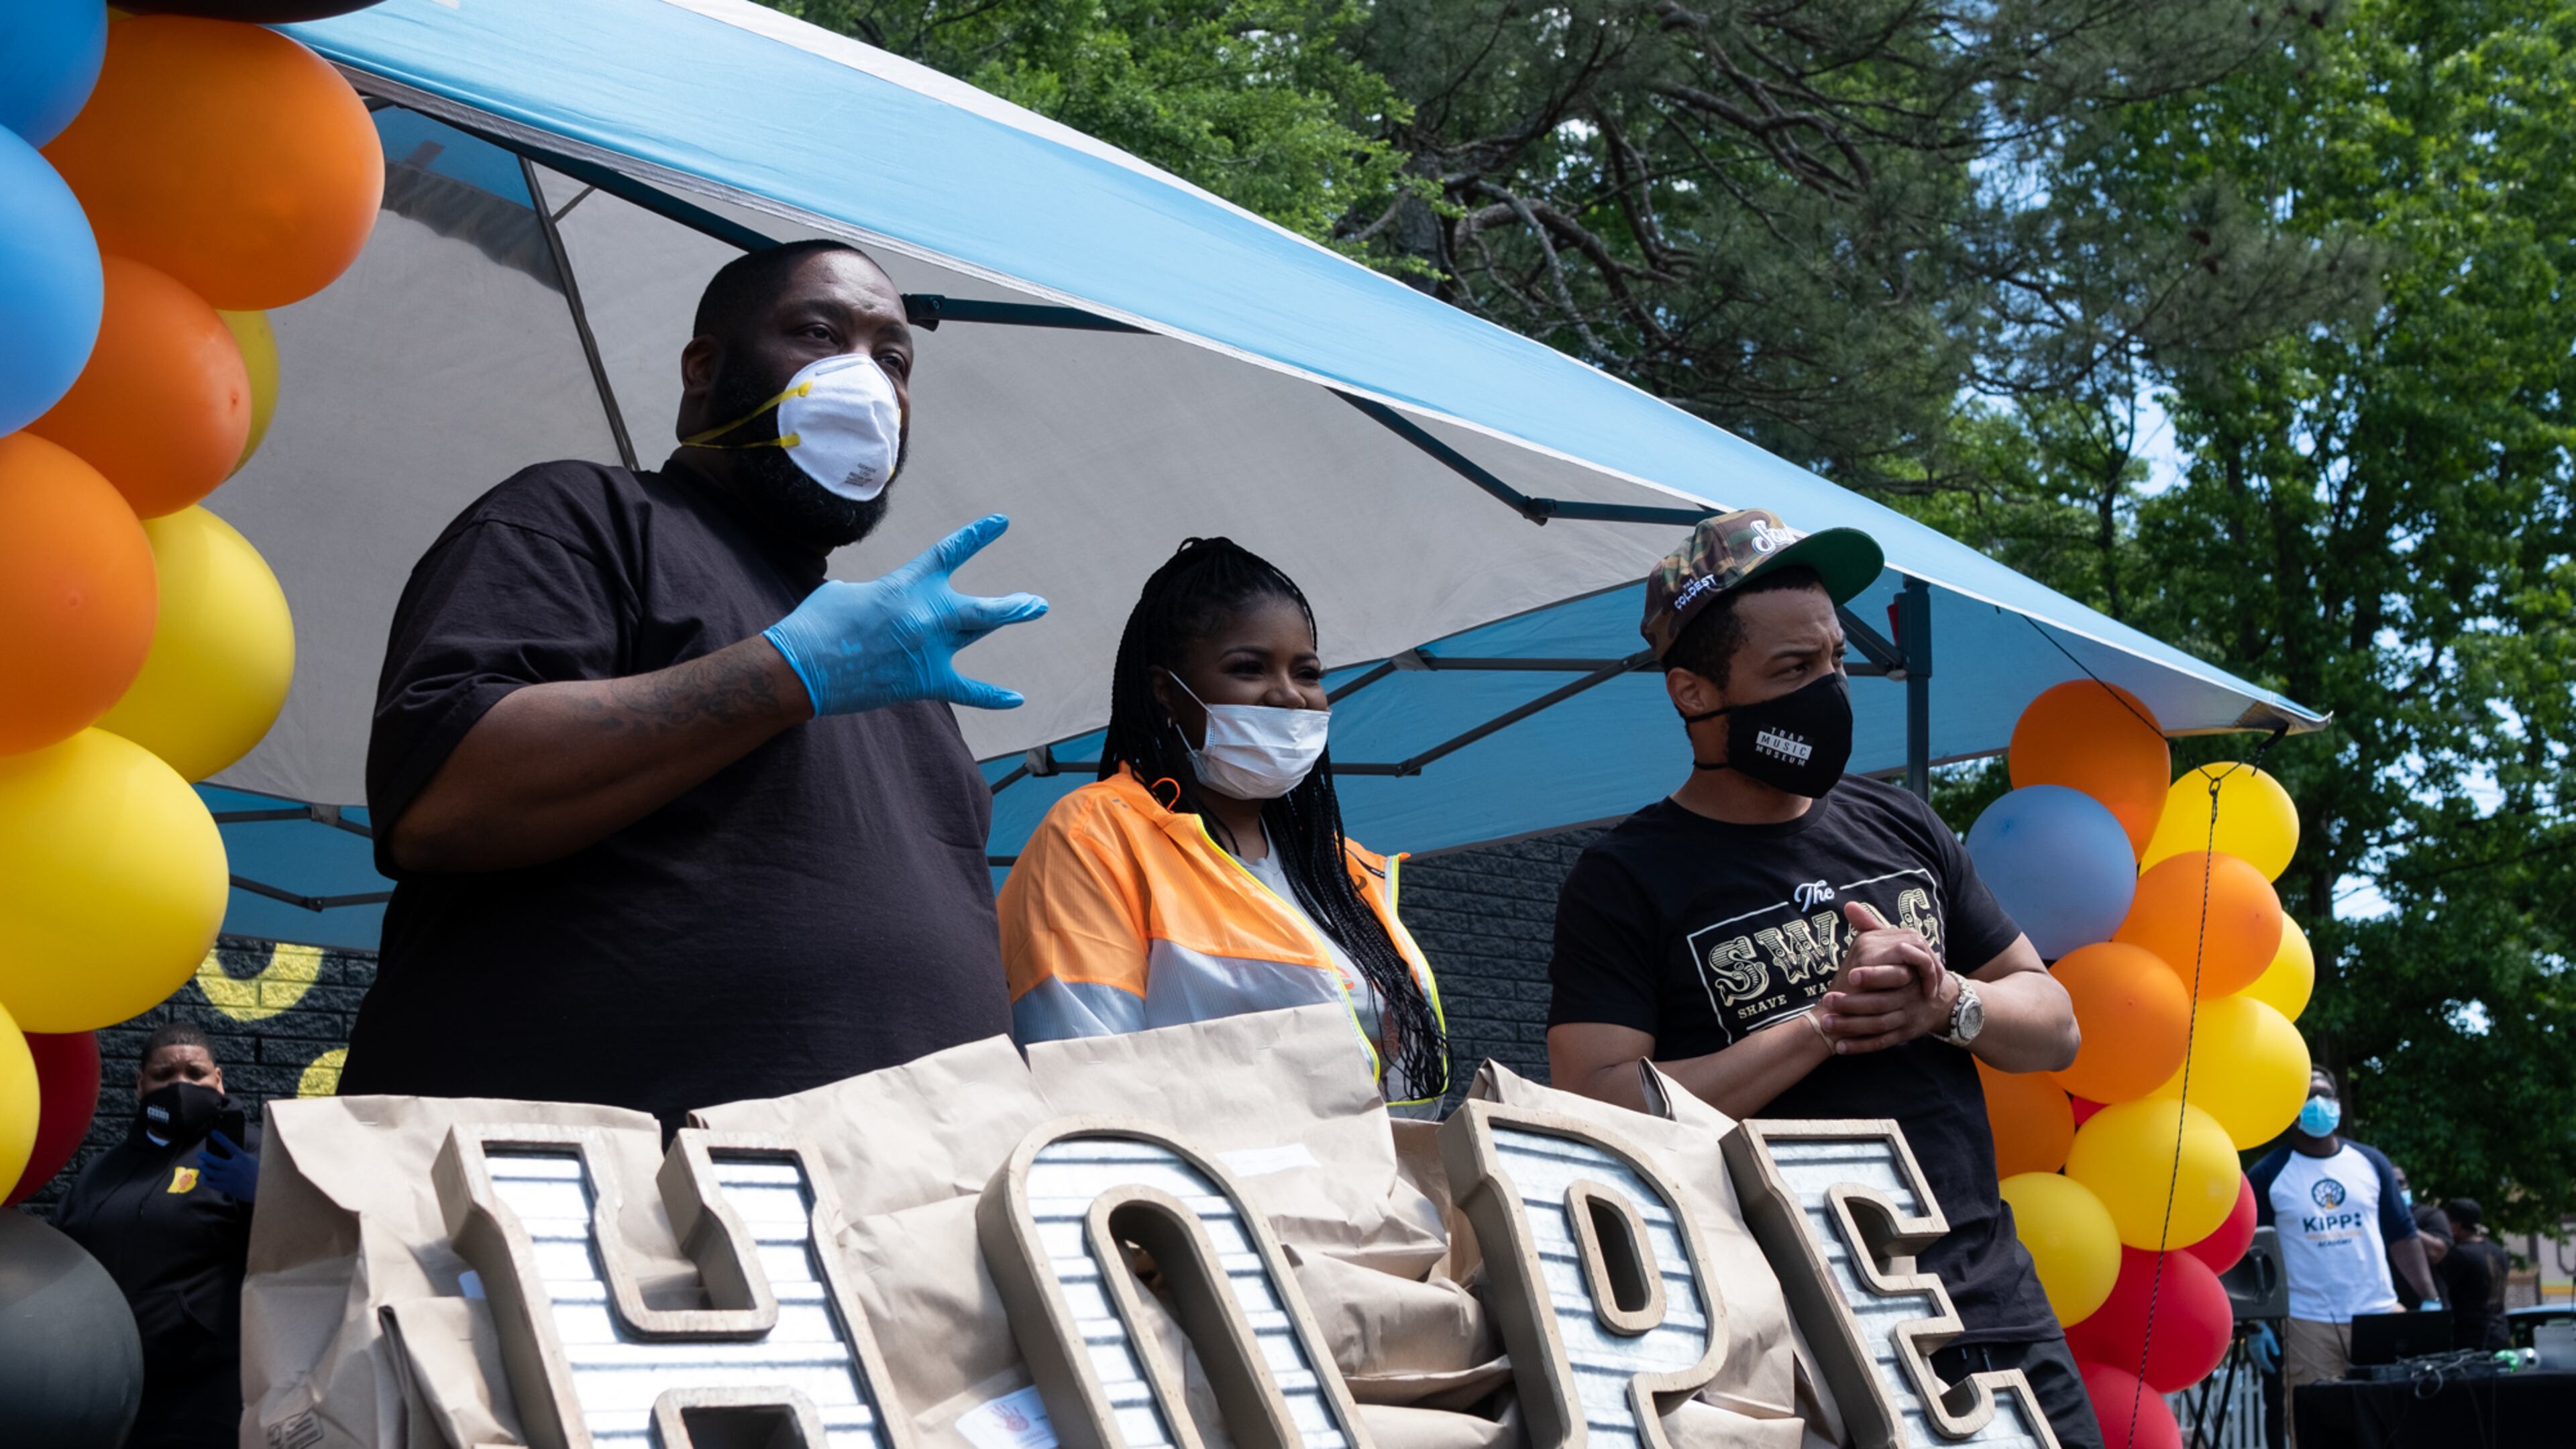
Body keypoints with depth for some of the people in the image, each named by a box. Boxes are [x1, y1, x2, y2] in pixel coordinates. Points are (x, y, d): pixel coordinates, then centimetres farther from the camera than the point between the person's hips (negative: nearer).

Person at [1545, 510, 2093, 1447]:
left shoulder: (1900, 829, 12)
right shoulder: (1627, 879, -5)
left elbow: (2053, 1025, 14)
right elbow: (1602, 1109, -17)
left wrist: (1946, 1003, -8)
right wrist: (1826, 1026, -16)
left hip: (1992, 1302, 5)